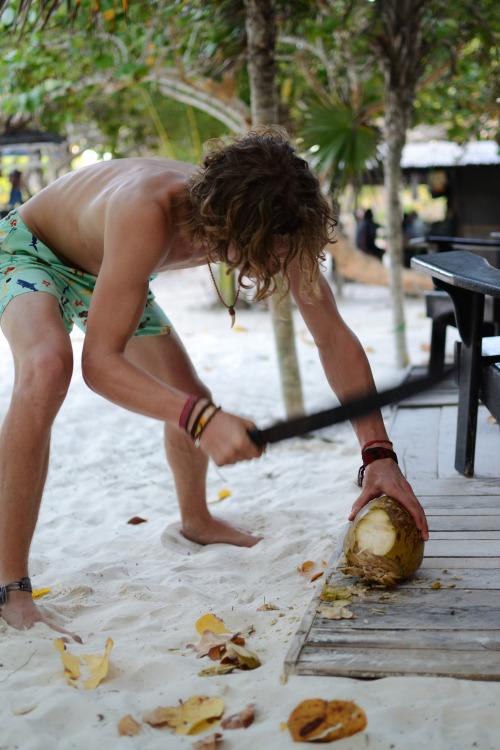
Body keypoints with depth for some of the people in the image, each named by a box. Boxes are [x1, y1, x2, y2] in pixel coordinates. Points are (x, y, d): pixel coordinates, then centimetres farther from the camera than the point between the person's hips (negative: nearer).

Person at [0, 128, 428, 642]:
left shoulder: (270, 223, -27)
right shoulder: (148, 213, -46)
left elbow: (334, 338, -20)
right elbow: (100, 363, -43)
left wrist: (380, 455, -28)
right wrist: (202, 421, -57)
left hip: (100, 273, 6)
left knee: (190, 398, 9)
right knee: (48, 367, -38)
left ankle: (195, 521, 42)